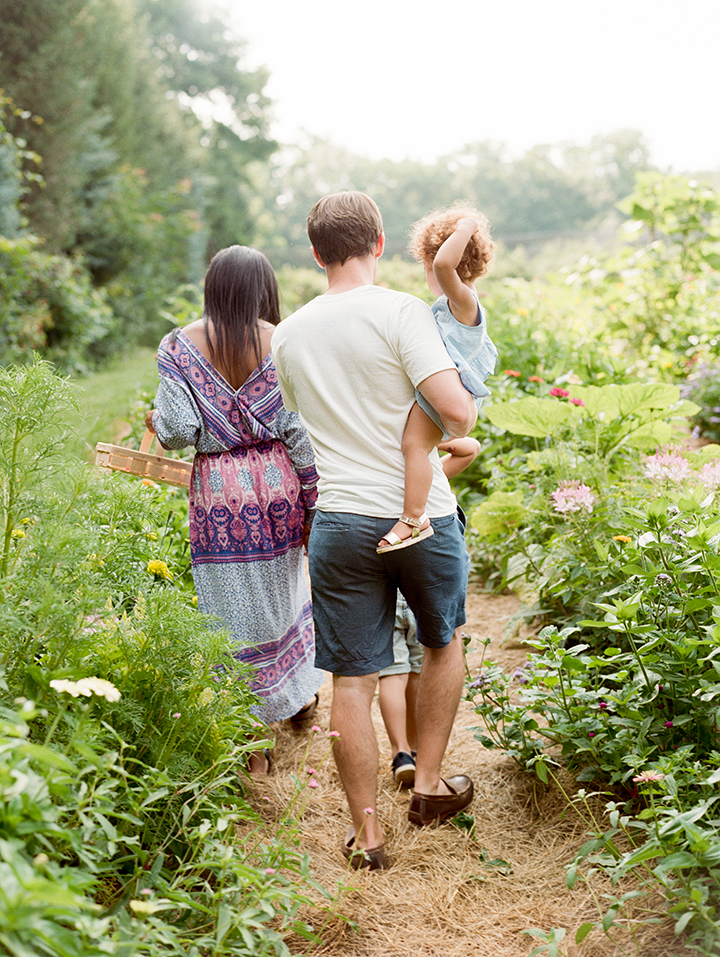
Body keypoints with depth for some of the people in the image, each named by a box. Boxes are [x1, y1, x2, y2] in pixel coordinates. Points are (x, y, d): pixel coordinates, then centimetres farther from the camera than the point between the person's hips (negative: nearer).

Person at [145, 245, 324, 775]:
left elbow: (180, 429, -8)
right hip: (277, 482, 1)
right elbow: (300, 430, -7)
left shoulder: (180, 345, -2)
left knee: (232, 609, 5)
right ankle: (298, 692, 40)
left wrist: (156, 422, 15)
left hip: (218, 487, -1)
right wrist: (312, 502, 1)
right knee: (282, 585, 22)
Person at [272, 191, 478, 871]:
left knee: (352, 679, 8)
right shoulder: (400, 312, -10)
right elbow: (457, 411, -18)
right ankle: (429, 782, 30)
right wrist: (454, 437, 3)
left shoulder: (287, 334, 7)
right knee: (443, 642, 24)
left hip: (338, 521, 3)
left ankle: (366, 831, 15)